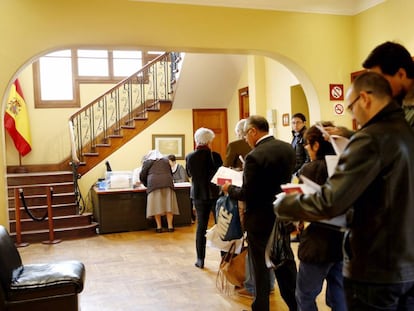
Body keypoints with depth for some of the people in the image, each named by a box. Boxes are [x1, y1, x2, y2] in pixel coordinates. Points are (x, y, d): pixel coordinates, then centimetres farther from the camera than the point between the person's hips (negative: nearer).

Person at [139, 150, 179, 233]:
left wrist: (147, 185, 26)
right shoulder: (166, 160, 25)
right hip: (167, 183, 2)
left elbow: (142, 176, 12)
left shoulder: (147, 162, 16)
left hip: (154, 184, -2)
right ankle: (170, 226, 3)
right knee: (168, 204, 4)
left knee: (156, 205, 1)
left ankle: (159, 227, 2)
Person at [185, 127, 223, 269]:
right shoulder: (214, 156, -16)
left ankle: (200, 259, 15)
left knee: (201, 226, 11)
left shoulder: (189, 157, -6)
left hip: (198, 195, 3)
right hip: (214, 193, -3)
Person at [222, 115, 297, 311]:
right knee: (286, 264, 19)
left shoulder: (255, 156, -23)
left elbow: (247, 194, -20)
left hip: (260, 220, -7)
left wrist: (230, 189, -4)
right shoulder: (288, 148, 0)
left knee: (260, 268, 7)